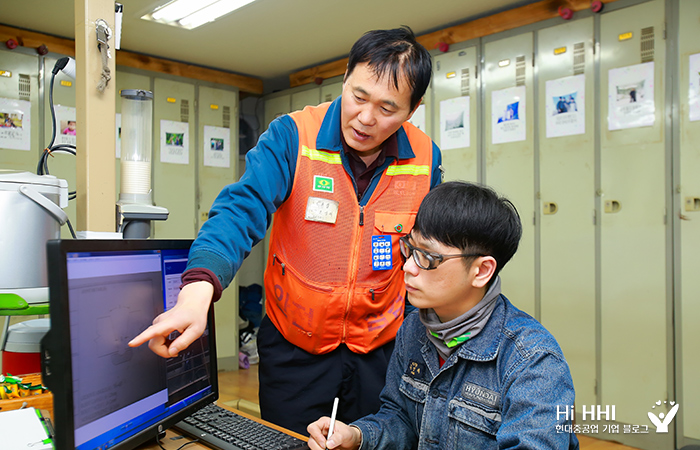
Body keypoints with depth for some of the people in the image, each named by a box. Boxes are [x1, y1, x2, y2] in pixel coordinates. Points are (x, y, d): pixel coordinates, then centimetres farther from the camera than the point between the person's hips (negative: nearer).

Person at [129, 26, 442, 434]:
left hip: (380, 349, 2)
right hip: (293, 346, -1)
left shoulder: (427, 158, -6)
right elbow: (242, 208, -28)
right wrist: (198, 288, -45)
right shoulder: (293, 136, -15)